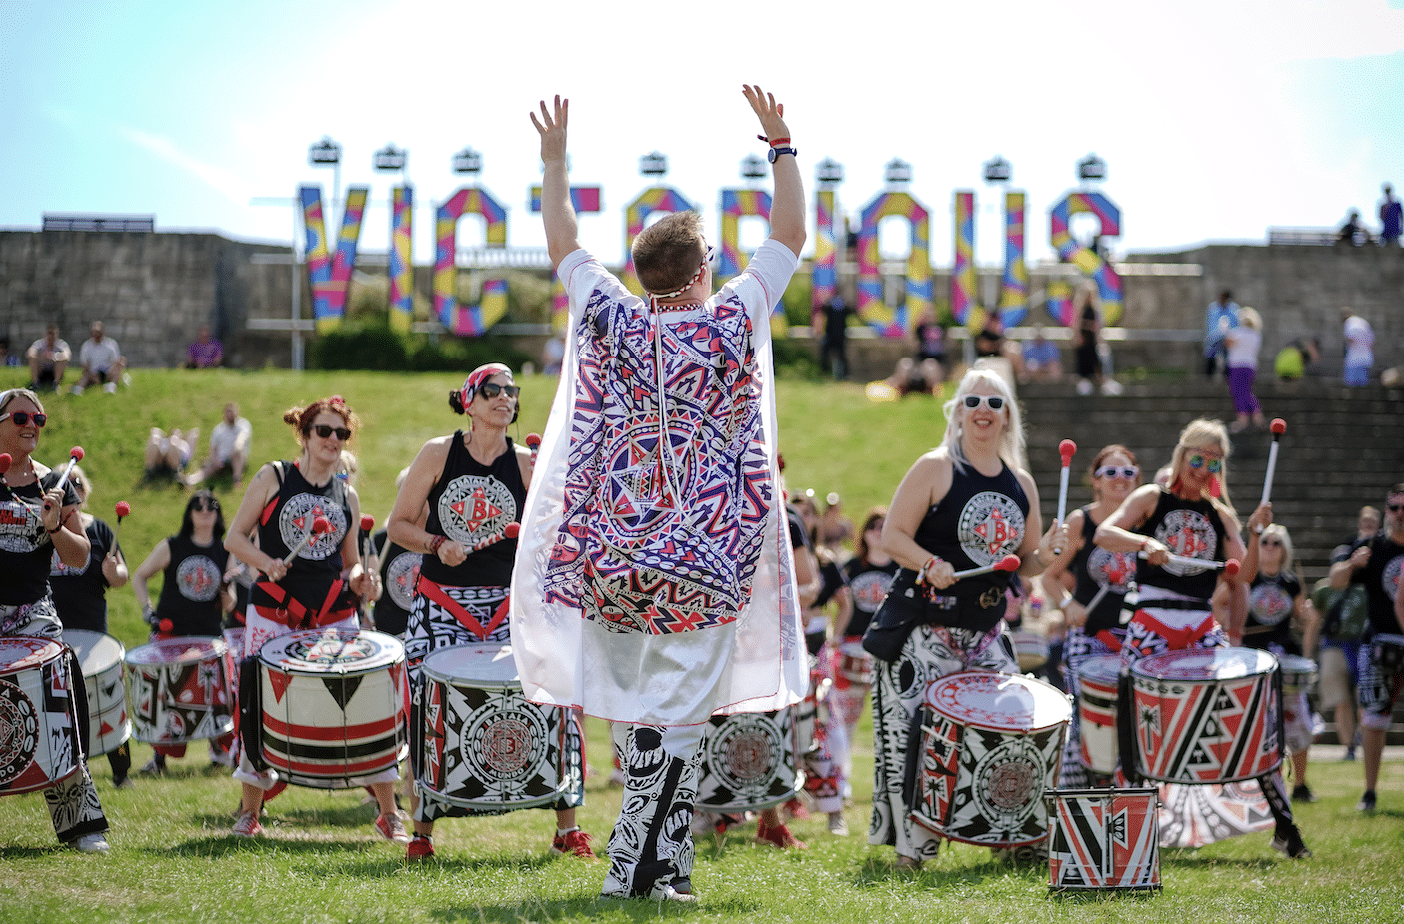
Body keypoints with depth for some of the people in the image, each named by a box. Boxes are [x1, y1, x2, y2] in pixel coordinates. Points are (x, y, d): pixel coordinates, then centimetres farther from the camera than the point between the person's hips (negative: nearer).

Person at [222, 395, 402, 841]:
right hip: (275, 611, -2)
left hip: (334, 614, 2)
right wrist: (266, 563, -15)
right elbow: (234, 537, 3)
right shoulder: (273, 478, 3)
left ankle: (389, 813, 2)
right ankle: (249, 812, 13)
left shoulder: (347, 497, 12)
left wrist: (358, 579, -5)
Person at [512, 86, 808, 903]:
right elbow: (791, 235, 3)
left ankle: (658, 861, 16)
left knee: (632, 704, 11)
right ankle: (647, 867, -4)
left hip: (616, 550, 3)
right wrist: (781, 143, 9)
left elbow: (563, 245, 14)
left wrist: (555, 163, 24)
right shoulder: (733, 321, -8)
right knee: (681, 710, -1)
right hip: (706, 555, -3)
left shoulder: (611, 320, -2)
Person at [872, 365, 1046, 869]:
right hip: (923, 630, -5)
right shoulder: (936, 469, -4)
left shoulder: (1021, 485, 12)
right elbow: (893, 535, -9)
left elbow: (1028, 559, 18)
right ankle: (912, 844, -3)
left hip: (985, 633, 5)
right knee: (914, 730, -11)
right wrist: (931, 564, -25)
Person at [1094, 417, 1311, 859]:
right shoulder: (1152, 499, 6)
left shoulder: (1220, 515, 16)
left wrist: (1256, 534, -9)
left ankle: (1284, 824, -5)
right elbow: (1103, 533, -10)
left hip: (1202, 629, 3)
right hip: (1151, 628, -3)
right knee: (1137, 729, -6)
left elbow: (1244, 575, 6)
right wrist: (1145, 542, -27)